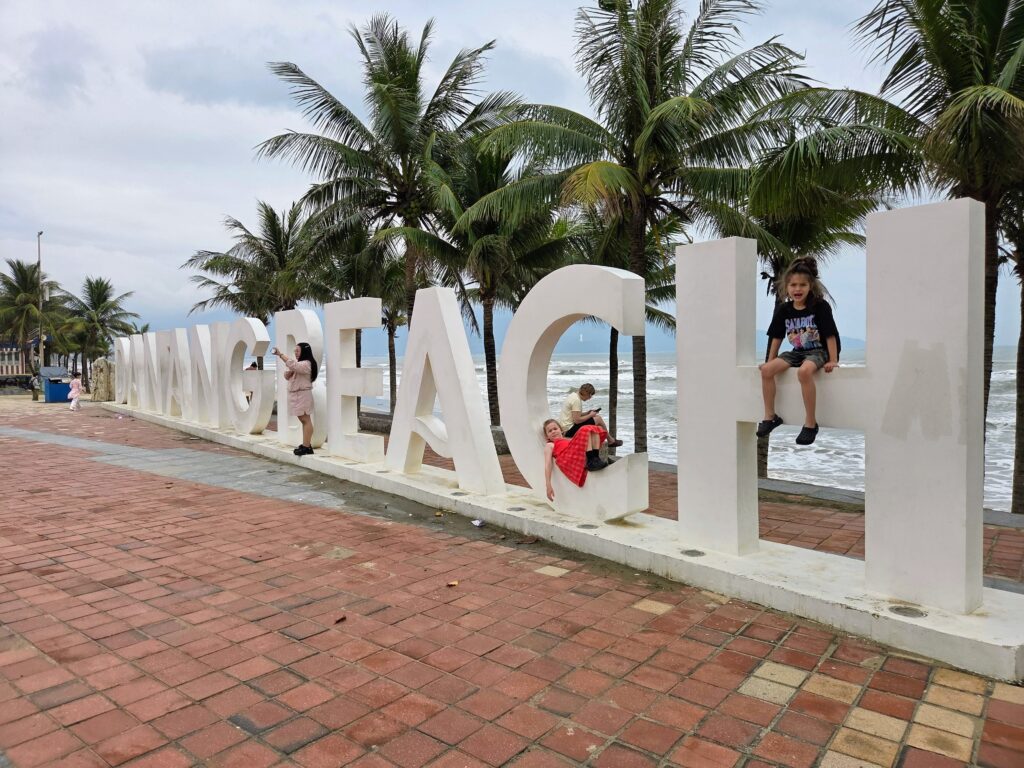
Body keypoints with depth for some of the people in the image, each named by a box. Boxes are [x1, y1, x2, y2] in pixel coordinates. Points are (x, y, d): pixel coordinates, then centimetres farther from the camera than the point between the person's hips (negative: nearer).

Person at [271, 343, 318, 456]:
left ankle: (306, 446, -11)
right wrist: (289, 372, -4)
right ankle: (306, 445, 13)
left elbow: (293, 365, -29)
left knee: (306, 420, -9)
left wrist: (280, 354, -27)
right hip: (295, 394, 10)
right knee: (303, 420, 10)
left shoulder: (306, 364, -11)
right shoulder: (298, 364, 21)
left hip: (303, 394, -10)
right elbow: (287, 376, 18)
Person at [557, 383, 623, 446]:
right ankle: (611, 441, 13)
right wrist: (590, 415, -9)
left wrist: (588, 412, 7)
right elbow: (577, 420, -23)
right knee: (598, 419, -5)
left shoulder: (573, 395, 11)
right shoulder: (577, 400, -19)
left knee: (596, 417, 16)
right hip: (569, 430, -10)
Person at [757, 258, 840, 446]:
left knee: (804, 371, -38)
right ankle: (770, 416, -4)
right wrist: (770, 360, 10)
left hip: (818, 351, -5)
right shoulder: (783, 309, 1)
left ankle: (810, 423, -26)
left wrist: (833, 360, -16)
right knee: (766, 370, -17)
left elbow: (830, 335, -13)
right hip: (797, 352, 6)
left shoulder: (820, 306, -13)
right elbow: (777, 337, 8)